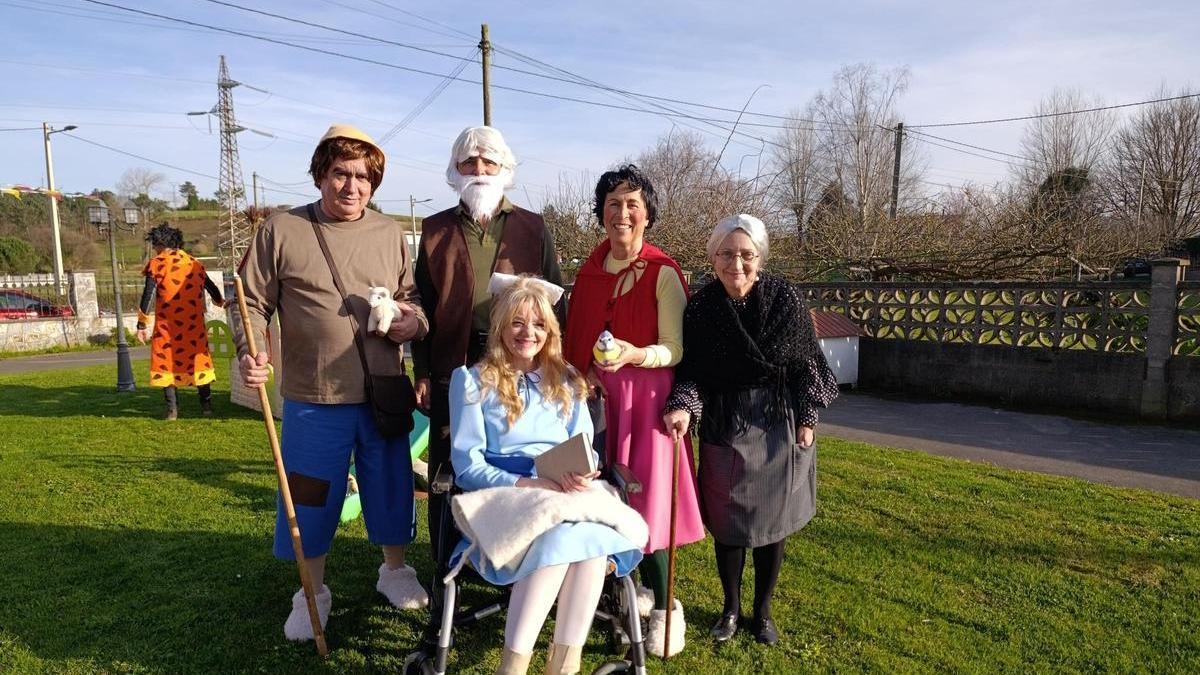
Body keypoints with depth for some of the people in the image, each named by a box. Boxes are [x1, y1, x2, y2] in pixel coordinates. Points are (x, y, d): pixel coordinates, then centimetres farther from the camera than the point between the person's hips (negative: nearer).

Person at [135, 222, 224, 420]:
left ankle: (172, 409, 5)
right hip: (194, 325, 3)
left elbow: (147, 296, -8)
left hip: (167, 325, -3)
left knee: (167, 362, 7)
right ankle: (206, 406, 13)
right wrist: (219, 302, 41)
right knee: (198, 360, 13)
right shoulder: (194, 263, 8)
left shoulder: (156, 264, -3)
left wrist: (142, 325, -3)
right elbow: (210, 286, 20)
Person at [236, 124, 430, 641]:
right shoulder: (281, 231, -2)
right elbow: (253, 303, 1)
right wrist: (251, 352, -15)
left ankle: (394, 570, 39)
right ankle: (312, 593, 32)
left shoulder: (389, 234, 6)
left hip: (384, 394, 2)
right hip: (314, 398, -2)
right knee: (310, 498, 10)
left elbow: (412, 295, 14)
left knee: (391, 488, 15)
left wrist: (414, 321, -7)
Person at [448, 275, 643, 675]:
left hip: (564, 494, 3)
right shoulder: (473, 380, 5)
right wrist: (530, 484, -18)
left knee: (594, 532, -33)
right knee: (563, 532, -35)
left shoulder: (566, 380, 17)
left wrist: (580, 475, -14)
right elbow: (467, 466, -2)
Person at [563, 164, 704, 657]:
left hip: (644, 397, -5)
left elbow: (676, 350, -10)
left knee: (644, 500, -2)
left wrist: (636, 355, -27)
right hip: (595, 395, 5)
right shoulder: (590, 269, 9)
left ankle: (663, 608, 15)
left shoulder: (664, 273, -8)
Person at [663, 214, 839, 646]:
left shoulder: (785, 299, -10)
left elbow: (807, 364, -2)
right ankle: (731, 608, 32)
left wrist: (807, 419, -2)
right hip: (723, 429, 0)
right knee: (726, 521, 9)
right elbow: (691, 372, -6)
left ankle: (763, 610, 32)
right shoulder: (699, 308, -9)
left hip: (778, 427, 0)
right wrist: (684, 408, -24)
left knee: (772, 521, 11)